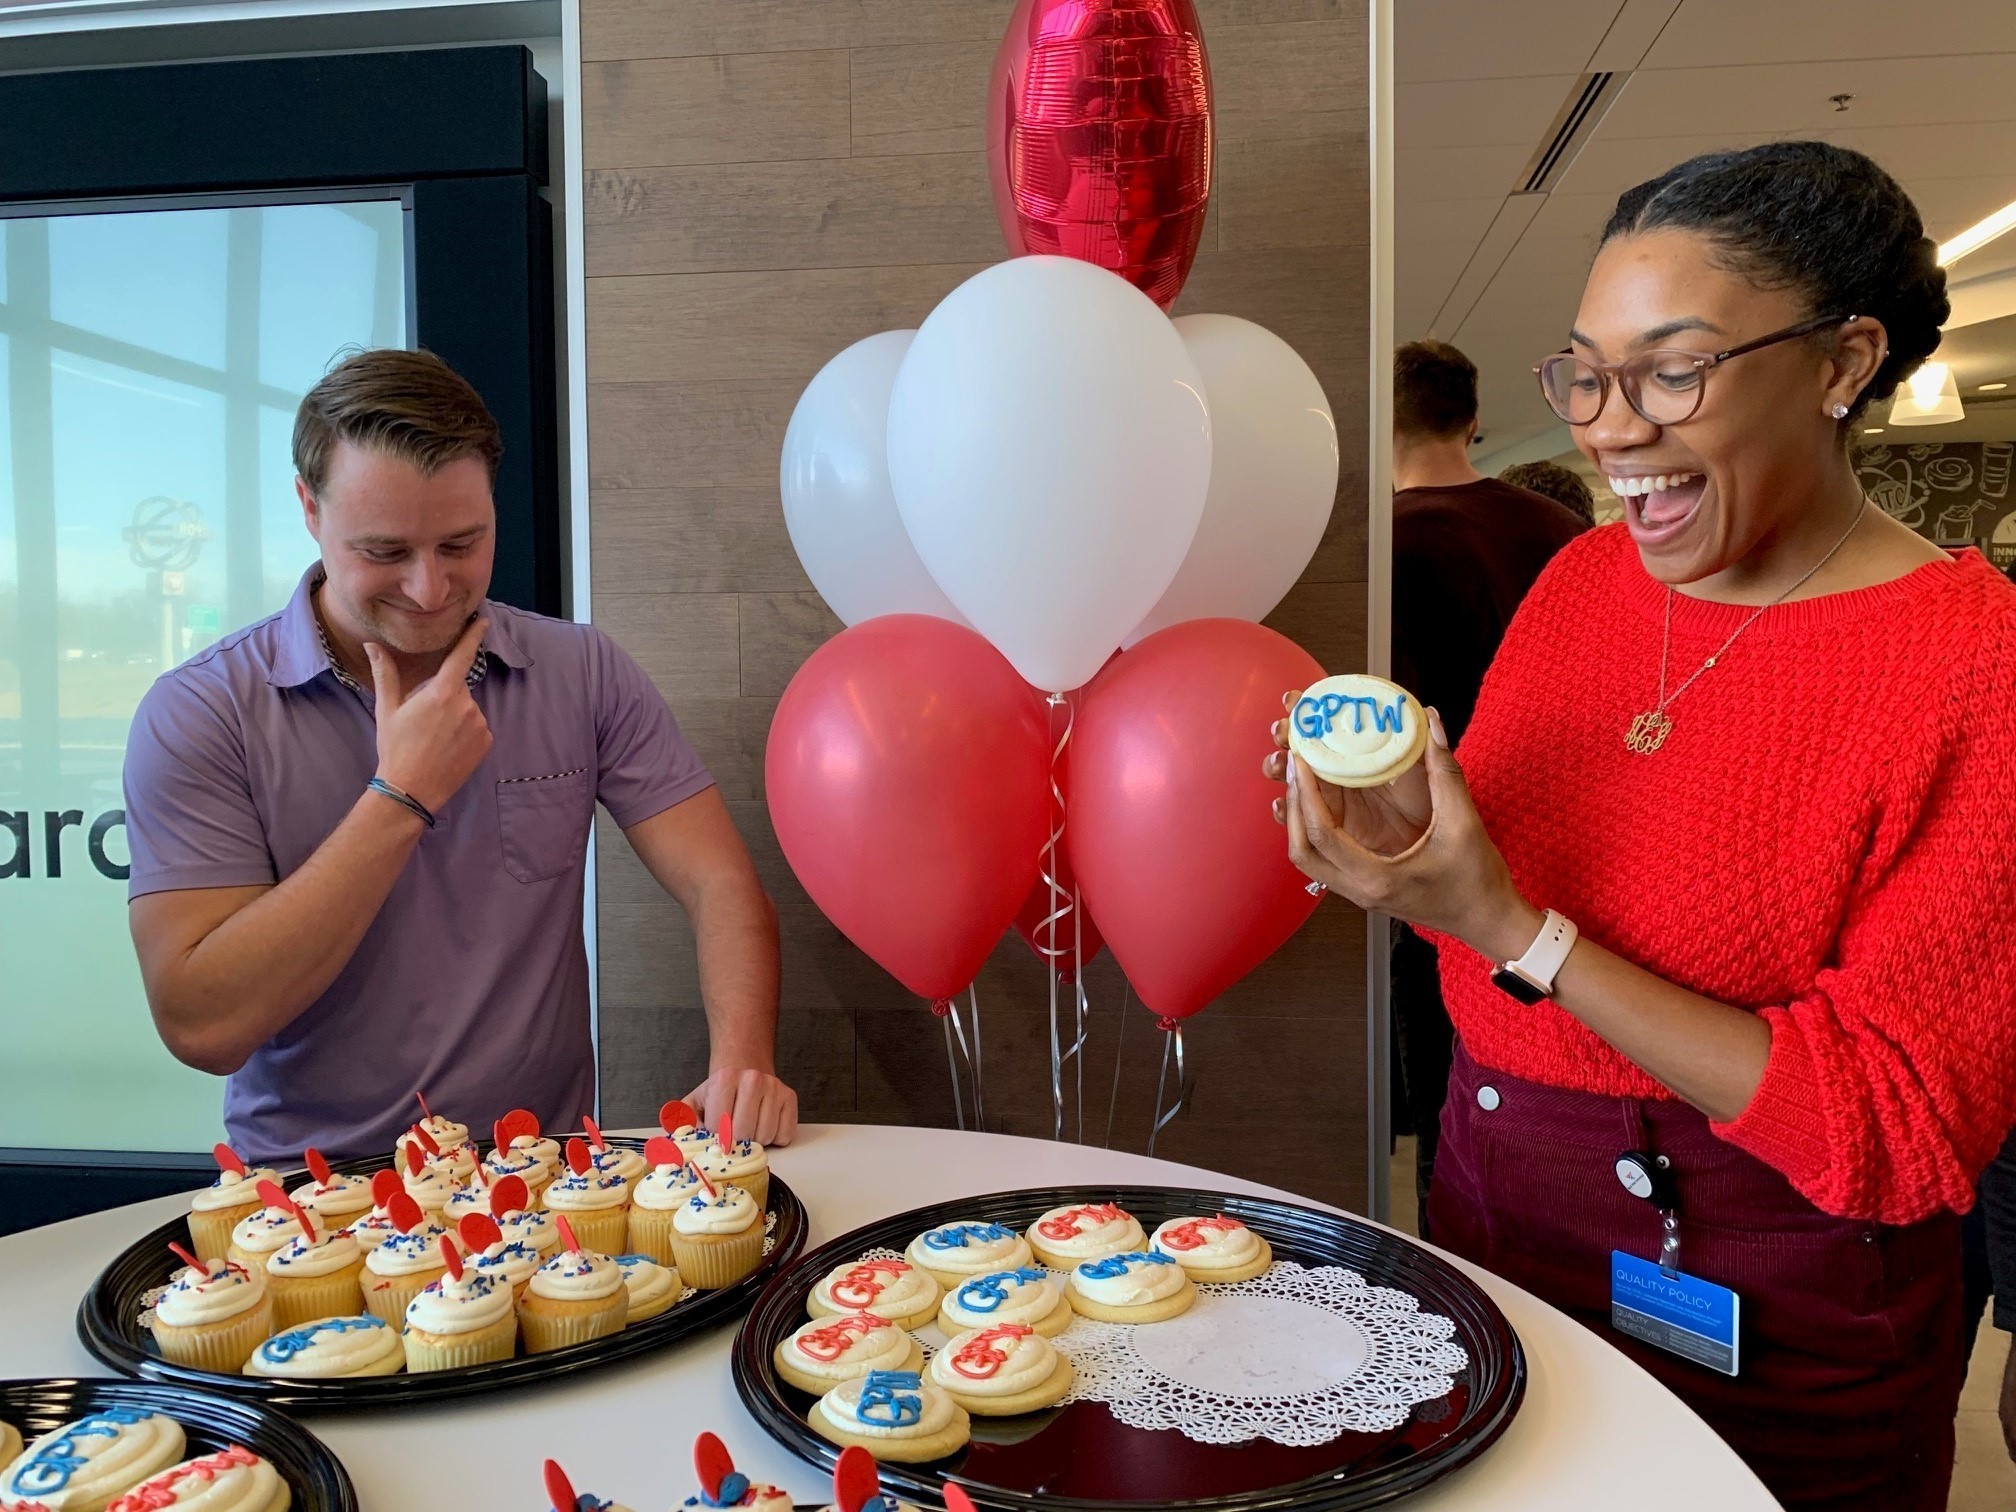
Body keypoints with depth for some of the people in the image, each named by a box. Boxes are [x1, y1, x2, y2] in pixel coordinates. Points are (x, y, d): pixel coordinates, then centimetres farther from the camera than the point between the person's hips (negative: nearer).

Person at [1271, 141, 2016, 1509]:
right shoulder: (1584, 574, -3)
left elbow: (1903, 1131, -21)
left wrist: (1509, 924, -27)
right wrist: (1392, 840, -18)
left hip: (1768, 1350, -5)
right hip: (1488, 1223, 5)